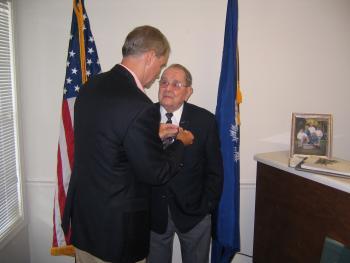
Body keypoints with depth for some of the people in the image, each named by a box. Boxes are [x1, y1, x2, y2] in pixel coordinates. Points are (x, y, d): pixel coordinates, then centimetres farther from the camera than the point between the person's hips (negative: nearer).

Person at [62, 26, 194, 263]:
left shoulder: (92, 86, -2)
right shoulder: (140, 106, -27)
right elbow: (156, 173, -17)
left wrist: (153, 134, 12)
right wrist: (180, 143, 0)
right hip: (115, 226, -7)